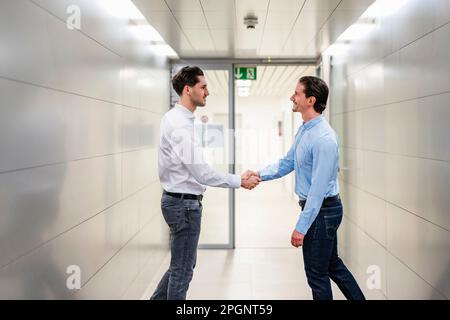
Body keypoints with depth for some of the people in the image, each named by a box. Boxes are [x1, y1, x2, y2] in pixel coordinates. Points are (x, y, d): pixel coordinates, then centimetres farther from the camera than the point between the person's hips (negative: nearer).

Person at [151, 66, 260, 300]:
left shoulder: (174, 117, 10)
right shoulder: (181, 125, -22)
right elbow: (202, 173, -26)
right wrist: (240, 181, -18)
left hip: (177, 200, 10)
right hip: (185, 203, -10)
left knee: (182, 264, 21)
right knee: (182, 269, 5)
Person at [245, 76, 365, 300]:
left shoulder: (323, 138, -25)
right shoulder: (304, 130, 6)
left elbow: (318, 188, -25)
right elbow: (287, 163, 14)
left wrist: (301, 227, -23)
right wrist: (260, 174, -2)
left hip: (321, 209, -10)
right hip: (317, 207, 10)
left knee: (317, 273, 5)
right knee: (332, 264, 23)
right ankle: (358, 298, 37)